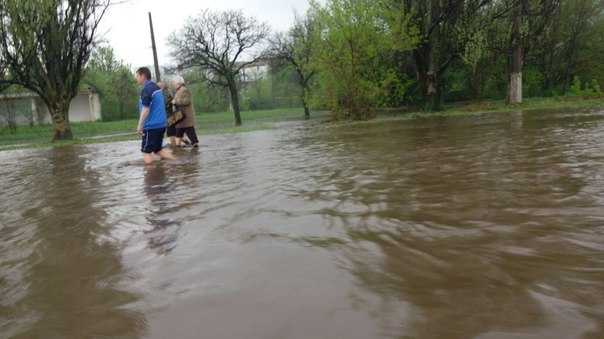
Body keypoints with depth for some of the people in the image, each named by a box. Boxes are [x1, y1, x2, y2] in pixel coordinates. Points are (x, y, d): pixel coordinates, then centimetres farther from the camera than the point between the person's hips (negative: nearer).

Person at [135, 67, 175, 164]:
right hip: (161, 124, 9)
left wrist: (140, 125, -15)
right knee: (158, 149, 17)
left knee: (146, 151, 0)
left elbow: (146, 109, -20)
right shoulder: (157, 87, 13)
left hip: (151, 126, -9)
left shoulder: (146, 89, -14)